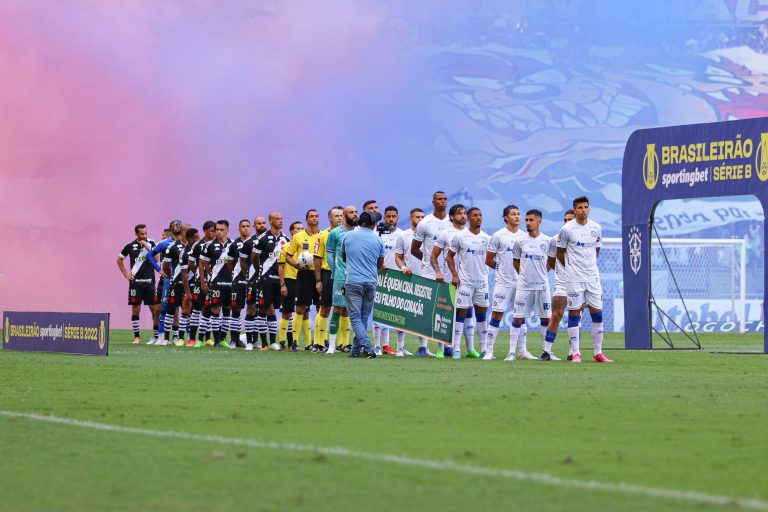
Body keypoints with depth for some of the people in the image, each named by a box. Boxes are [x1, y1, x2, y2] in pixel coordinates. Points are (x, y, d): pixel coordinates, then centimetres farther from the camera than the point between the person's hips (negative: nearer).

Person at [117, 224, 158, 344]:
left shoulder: (151, 243, 2)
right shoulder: (130, 246, 1)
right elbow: (119, 260, 13)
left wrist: (147, 247, -17)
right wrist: (125, 274, 5)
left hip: (149, 281, 1)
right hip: (136, 281, -1)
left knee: (154, 309, -1)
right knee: (135, 309, -1)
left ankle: (157, 335, 8)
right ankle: (137, 336, 7)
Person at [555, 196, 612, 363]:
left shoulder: (596, 228, 6)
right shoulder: (566, 229, -6)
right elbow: (560, 253, 5)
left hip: (592, 276, 4)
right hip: (574, 278, -4)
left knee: (597, 312, 2)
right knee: (574, 312, -3)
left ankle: (598, 353, 8)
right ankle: (575, 353, 2)